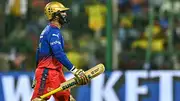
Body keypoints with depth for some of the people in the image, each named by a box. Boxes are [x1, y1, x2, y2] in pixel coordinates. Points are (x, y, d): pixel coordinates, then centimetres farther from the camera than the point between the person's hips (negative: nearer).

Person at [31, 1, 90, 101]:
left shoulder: (47, 30, 17)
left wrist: (37, 77, 27)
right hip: (48, 73, -11)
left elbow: (39, 52, 22)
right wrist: (74, 70, -28)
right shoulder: (53, 31, -14)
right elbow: (59, 54, -25)